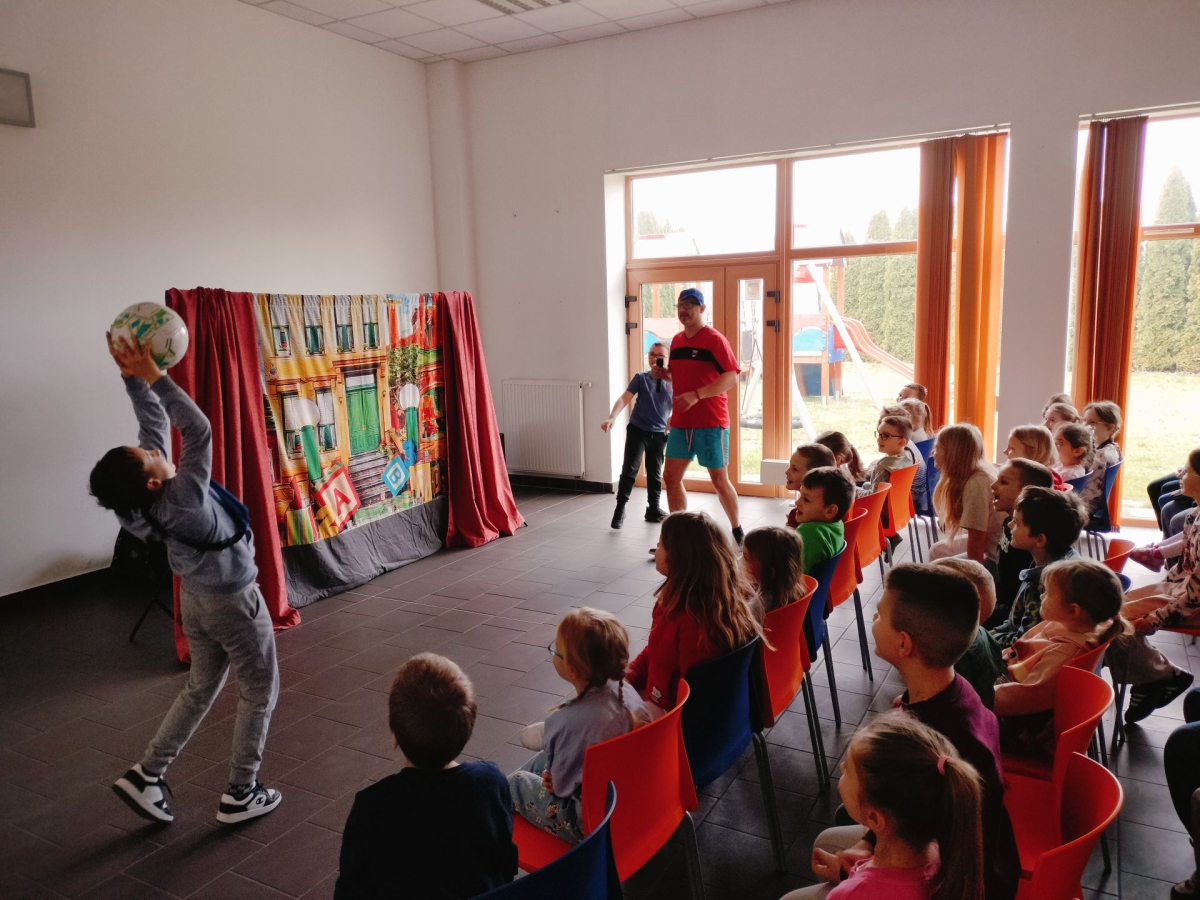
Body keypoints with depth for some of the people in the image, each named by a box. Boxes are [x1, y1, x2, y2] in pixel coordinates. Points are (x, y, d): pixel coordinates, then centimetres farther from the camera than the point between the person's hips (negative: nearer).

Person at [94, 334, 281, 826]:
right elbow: (198, 429, -38)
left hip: (195, 599, 8)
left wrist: (134, 376, -11)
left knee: (200, 688, 24)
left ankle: (147, 774, 26)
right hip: (234, 602, -8)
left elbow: (154, 422, -3)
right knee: (259, 691, 11)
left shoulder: (146, 494, -12)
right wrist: (152, 376, -35)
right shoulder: (183, 501, -32)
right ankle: (241, 794, 20)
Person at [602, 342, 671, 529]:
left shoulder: (673, 383, 3)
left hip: (659, 434, 2)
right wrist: (612, 417, -24)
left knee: (655, 473, 12)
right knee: (629, 470, -8)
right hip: (637, 430, -2)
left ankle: (653, 509, 26)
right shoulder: (641, 378, 0)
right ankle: (620, 510, 0)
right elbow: (624, 398, -9)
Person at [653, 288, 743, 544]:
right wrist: (665, 374, 2)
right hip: (680, 422, 7)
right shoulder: (676, 341, 11)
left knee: (719, 480, 3)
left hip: (711, 423, -6)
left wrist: (697, 395, -29)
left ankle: (737, 531, 23)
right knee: (671, 477, 3)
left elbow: (731, 379, -19)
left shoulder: (714, 339, -10)